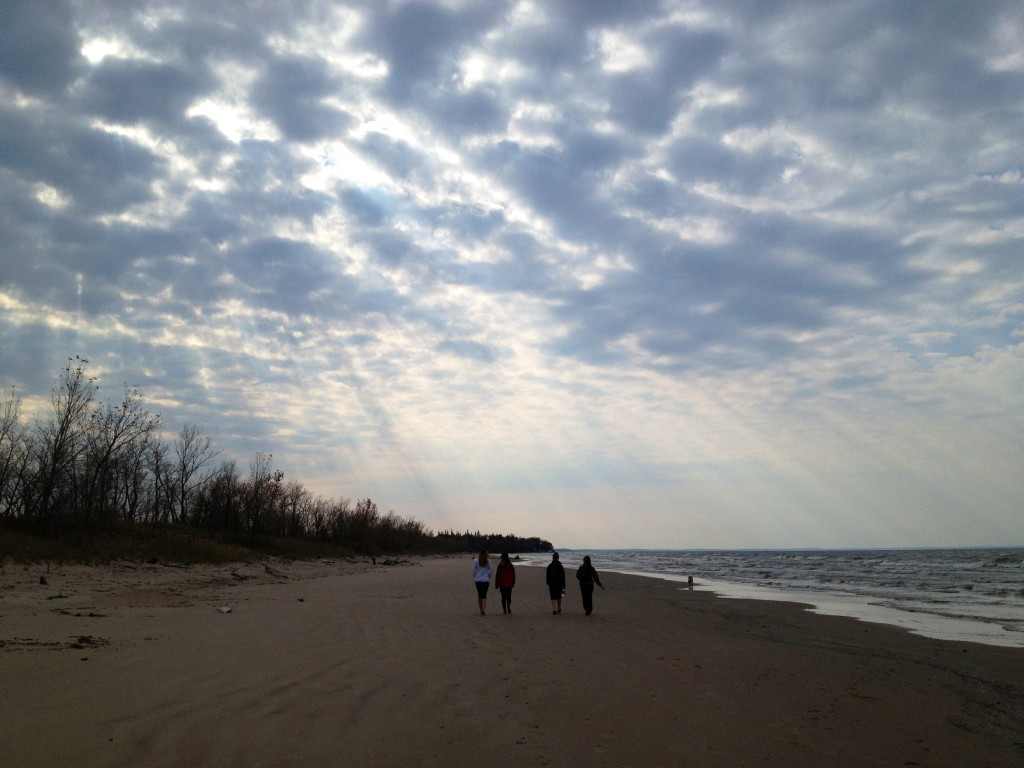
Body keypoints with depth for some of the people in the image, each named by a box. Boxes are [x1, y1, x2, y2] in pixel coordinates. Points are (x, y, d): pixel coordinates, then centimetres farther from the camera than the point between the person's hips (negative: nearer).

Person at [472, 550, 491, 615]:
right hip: (486, 580, -1)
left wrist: (474, 578, 14)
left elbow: (474, 571, -1)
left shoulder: (476, 561, -4)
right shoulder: (488, 561, -4)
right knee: (484, 595, 2)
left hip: (478, 580, 1)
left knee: (479, 595, 11)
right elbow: (490, 571, 0)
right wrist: (489, 578, 15)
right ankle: (484, 609, -16)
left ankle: (481, 610, 16)